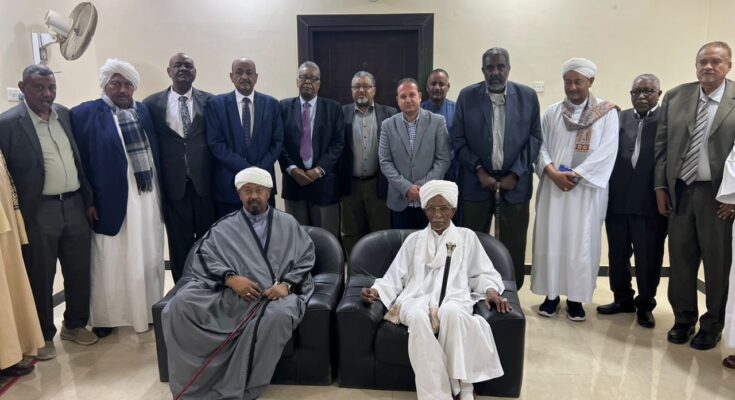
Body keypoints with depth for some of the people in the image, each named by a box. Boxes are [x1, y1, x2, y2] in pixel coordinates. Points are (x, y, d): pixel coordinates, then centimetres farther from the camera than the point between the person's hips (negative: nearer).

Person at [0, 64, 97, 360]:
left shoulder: (65, 114, 8)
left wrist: (89, 199, 11)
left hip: (75, 205, 5)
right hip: (39, 212, -5)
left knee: (79, 270, 13)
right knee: (40, 277, 8)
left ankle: (75, 324, 31)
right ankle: (43, 335, 24)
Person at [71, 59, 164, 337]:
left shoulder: (144, 110, 10)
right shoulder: (85, 114, -3)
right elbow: (79, 160, -5)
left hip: (149, 195, 5)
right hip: (113, 198, -4)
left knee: (149, 258, 13)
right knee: (113, 260, 6)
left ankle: (148, 311, 29)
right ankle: (107, 316, 22)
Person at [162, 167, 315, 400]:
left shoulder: (288, 224, 18)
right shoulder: (225, 227, 19)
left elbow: (305, 259, 9)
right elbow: (204, 256, 5)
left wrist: (287, 284, -10)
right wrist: (230, 278, -14)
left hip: (275, 293, -1)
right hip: (231, 293, 2)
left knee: (278, 315, -37)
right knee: (181, 304, -24)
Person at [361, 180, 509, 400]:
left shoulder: (467, 237, 21)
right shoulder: (414, 239, 23)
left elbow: (483, 273, 18)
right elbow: (396, 275, 17)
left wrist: (491, 289, -4)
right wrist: (377, 290, -1)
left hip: (454, 297, -1)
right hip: (418, 297, 1)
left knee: (452, 313, -39)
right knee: (418, 318, -37)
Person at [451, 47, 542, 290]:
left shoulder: (527, 96, 2)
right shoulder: (467, 96, 1)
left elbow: (534, 139, 1)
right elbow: (458, 139, -1)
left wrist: (515, 174, -7)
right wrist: (479, 171, -9)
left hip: (515, 181, 0)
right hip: (477, 181, 0)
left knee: (513, 247, 6)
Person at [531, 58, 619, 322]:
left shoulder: (607, 113, 2)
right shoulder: (551, 113, 9)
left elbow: (607, 151, -6)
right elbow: (541, 147, 5)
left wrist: (576, 175, -14)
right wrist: (552, 172, -13)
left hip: (587, 188, -2)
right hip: (553, 186, 2)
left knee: (581, 242, 1)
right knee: (550, 238, 3)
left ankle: (576, 297, 13)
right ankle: (552, 293, 15)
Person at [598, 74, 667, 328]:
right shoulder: (619, 119, 8)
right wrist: (606, 192, -4)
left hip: (651, 202, -3)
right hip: (617, 200, 4)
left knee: (648, 258, 9)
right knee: (617, 255, 14)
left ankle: (645, 305, 27)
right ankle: (623, 299, 33)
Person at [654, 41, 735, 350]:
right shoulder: (674, 97, 6)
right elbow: (661, 145, 6)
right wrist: (661, 186, 2)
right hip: (679, 191, 3)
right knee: (680, 259, 10)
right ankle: (683, 319, 26)